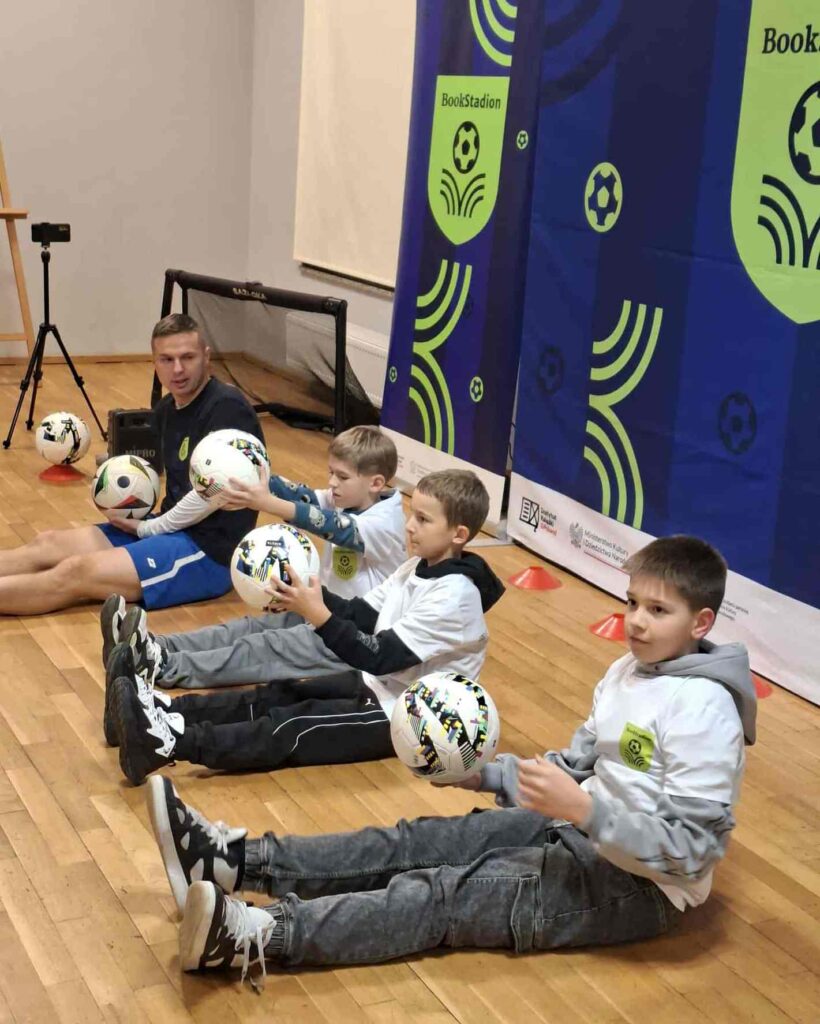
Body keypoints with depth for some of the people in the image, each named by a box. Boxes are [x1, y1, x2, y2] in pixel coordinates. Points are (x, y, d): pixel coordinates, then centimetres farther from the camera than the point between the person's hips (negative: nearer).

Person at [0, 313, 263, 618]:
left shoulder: (227, 407, -16)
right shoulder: (166, 409, 12)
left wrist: (149, 528, -9)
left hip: (210, 551, -9)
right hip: (173, 530, 9)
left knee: (75, 572, -19)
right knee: (49, 544, 1)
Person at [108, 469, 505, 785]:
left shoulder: (454, 594, -24)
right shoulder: (417, 568, 6)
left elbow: (381, 657, -27)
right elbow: (360, 614, 6)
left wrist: (319, 616, -33)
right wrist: (311, 595, -10)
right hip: (375, 685, 9)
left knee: (291, 726, -20)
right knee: (273, 696, -4)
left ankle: (170, 744, -30)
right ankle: (167, 711, -11)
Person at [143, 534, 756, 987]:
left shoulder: (704, 711, -22)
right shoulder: (629, 672, 6)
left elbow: (690, 849, -25)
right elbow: (576, 763, 15)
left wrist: (582, 809, -33)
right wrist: (486, 774, 2)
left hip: (640, 888, -8)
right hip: (586, 834, 8)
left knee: (446, 895, -22)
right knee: (419, 841, -5)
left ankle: (253, 937, -32)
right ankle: (237, 860, -11)